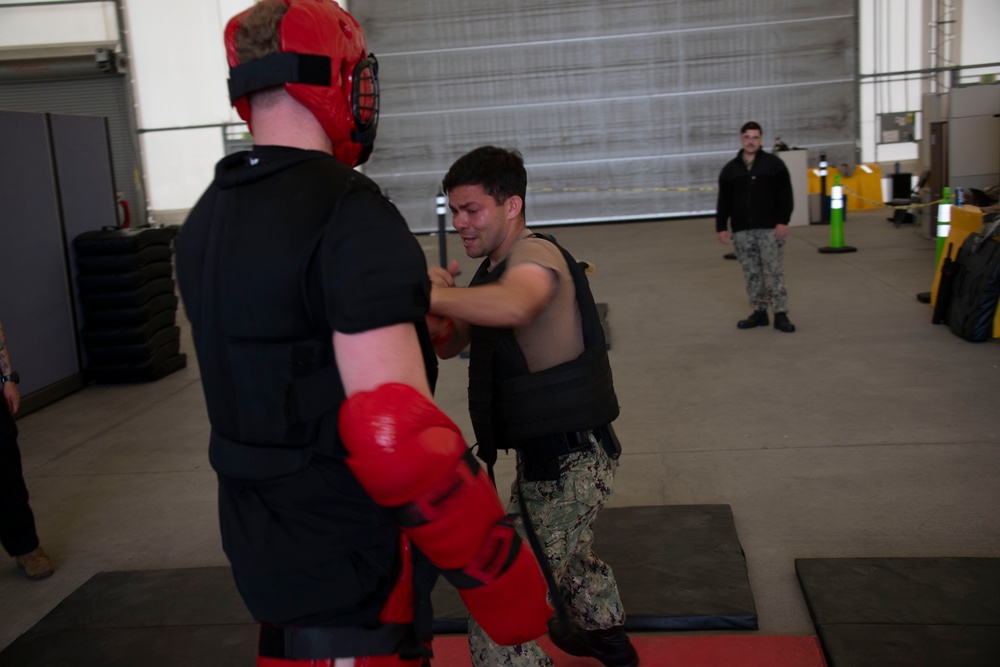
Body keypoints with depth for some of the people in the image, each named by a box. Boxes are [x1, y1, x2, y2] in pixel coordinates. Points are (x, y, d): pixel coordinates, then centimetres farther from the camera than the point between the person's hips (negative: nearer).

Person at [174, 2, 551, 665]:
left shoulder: (206, 220, 4)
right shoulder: (351, 218, -24)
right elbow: (398, 432, -31)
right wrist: (507, 582, -21)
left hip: (261, 546, 8)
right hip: (351, 570, -8)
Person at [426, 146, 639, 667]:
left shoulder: (535, 254, -19)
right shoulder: (494, 269, 11)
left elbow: (513, 306, -44)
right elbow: (448, 346, 10)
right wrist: (436, 313, -10)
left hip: (569, 463, -11)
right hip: (550, 454, 11)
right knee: (569, 553, 35)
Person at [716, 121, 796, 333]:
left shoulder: (774, 164, 2)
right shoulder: (730, 169, 11)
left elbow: (785, 196, -1)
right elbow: (724, 202, 11)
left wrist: (783, 221, -10)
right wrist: (721, 227, 4)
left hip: (769, 228, -3)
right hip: (741, 231, 3)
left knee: (774, 271, -5)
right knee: (751, 273, 7)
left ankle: (780, 314, -2)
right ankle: (759, 312, 16)